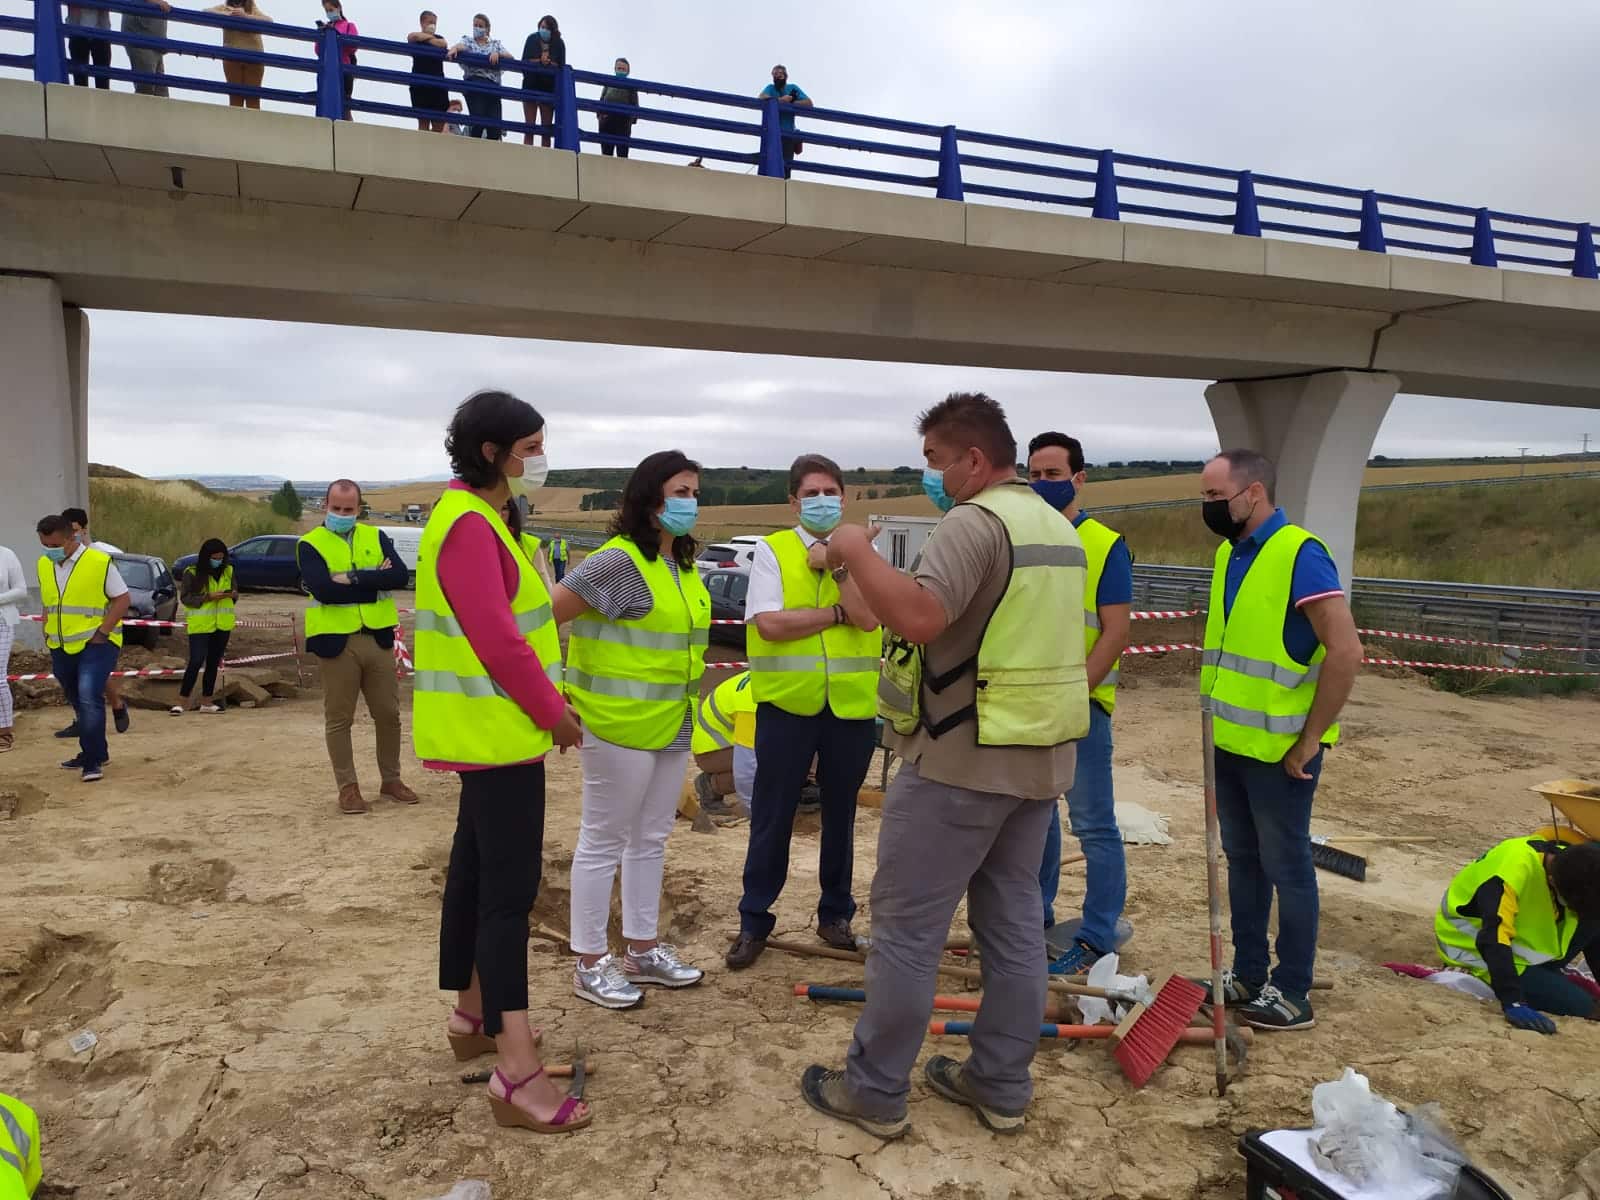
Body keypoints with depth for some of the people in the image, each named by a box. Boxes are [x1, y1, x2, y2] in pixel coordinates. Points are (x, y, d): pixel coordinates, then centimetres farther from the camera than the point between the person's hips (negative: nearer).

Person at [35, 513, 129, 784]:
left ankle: (92, 761, -12)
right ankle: (96, 752, 28)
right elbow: (47, 603, 21)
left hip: (96, 645, -7)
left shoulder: (100, 562, -12)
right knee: (78, 702, 15)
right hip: (61, 647, 7)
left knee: (89, 698, -18)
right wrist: (47, 632, 9)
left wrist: (102, 632, -15)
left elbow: (122, 599, -9)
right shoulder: (44, 564, 7)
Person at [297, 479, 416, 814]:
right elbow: (324, 590, -18)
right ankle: (348, 787, 16)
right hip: (336, 641, -3)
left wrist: (354, 578, -16)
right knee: (339, 719, 5)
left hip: (378, 638, 3)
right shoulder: (310, 544, -2)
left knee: (388, 713, 10)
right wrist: (375, 582, -12)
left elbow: (401, 575, -9)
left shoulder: (376, 537, 8)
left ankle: (391, 780, 24)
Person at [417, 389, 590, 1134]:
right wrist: (551, 713, -14)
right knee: (509, 888, -9)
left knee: (476, 870, 18)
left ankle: (473, 1018, 32)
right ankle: (517, 1075, -4)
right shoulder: (468, 526, -19)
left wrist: (546, 698, 10)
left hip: (492, 727, 11)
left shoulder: (482, 519, 15)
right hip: (499, 730, -11)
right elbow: (496, 640, -24)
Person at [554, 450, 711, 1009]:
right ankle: (589, 964, 18)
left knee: (651, 840, 18)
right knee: (604, 842, 4)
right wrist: (559, 694, -17)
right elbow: (544, 617, -20)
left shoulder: (683, 564, 9)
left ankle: (642, 950, 32)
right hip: (619, 726, -9)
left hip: (672, 727, 9)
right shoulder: (619, 560, -17)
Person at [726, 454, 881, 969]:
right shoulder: (771, 550, 0)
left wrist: (836, 563, -13)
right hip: (786, 703, -2)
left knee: (840, 814, 15)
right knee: (772, 818, 7)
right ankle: (754, 921, 20)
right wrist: (837, 613, -9)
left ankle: (835, 913, 31)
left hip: (852, 704, 2)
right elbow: (770, 624, -14)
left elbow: (868, 617, -9)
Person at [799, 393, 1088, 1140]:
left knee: (908, 929, 3)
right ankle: (1002, 1086, 25)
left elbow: (918, 616, -30)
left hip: (959, 761, -9)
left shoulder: (973, 523, -17)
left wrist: (857, 553, -17)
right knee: (1014, 924, 14)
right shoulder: (1058, 529, 13)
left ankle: (875, 1092, 14)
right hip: (1038, 757, 9)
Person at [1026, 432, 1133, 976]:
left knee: (1093, 824, 0)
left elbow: (1115, 633, -12)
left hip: (1078, 702, -5)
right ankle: (1037, 912, 31)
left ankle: (1097, 939, 11)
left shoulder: (1106, 545, -8)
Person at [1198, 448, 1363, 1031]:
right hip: (1230, 743, 8)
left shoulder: (1299, 554, -17)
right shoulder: (1229, 554, 9)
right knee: (1243, 861, 17)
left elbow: (1345, 651, -22)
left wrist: (1310, 739, -17)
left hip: (1279, 751, -8)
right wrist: (1216, 721, 15)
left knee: (1286, 869, 5)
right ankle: (1248, 975, 31)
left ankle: (1292, 995, 18)